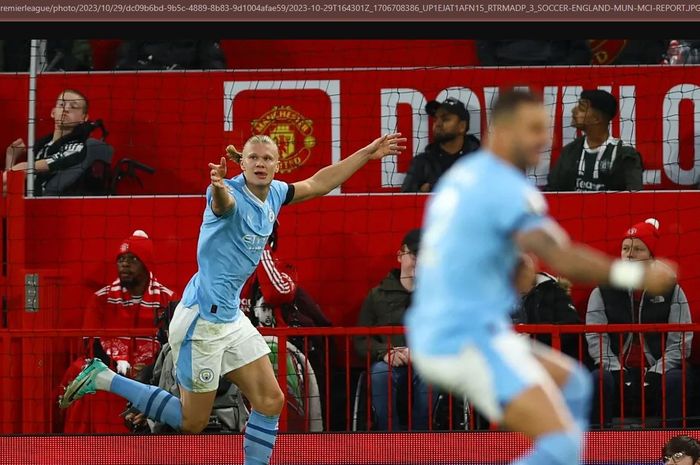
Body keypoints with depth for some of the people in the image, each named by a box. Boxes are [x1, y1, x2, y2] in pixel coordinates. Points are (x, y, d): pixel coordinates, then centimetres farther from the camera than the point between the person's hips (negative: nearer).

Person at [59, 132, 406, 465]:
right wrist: (219, 187, -70)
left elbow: (319, 183, 20)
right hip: (201, 319, -9)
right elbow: (223, 203, -46)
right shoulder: (231, 195, -21)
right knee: (192, 421, 1)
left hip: (231, 318, 9)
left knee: (270, 401, 5)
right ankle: (104, 378, 10)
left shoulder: (273, 194, 4)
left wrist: (368, 153, 20)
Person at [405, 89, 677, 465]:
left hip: (434, 338, 10)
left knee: (572, 385, 23)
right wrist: (638, 275, -27)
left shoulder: (461, 177, 15)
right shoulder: (508, 188, -14)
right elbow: (561, 260, -27)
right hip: (468, 341, -10)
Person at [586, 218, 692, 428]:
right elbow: (595, 337, -1)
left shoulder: (671, 292, 7)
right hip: (618, 370, 1)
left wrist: (656, 373, -14)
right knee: (599, 379, -32)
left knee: (677, 380, -32)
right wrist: (616, 370, -16)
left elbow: (680, 341, 0)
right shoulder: (603, 292, 8)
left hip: (658, 371, -1)